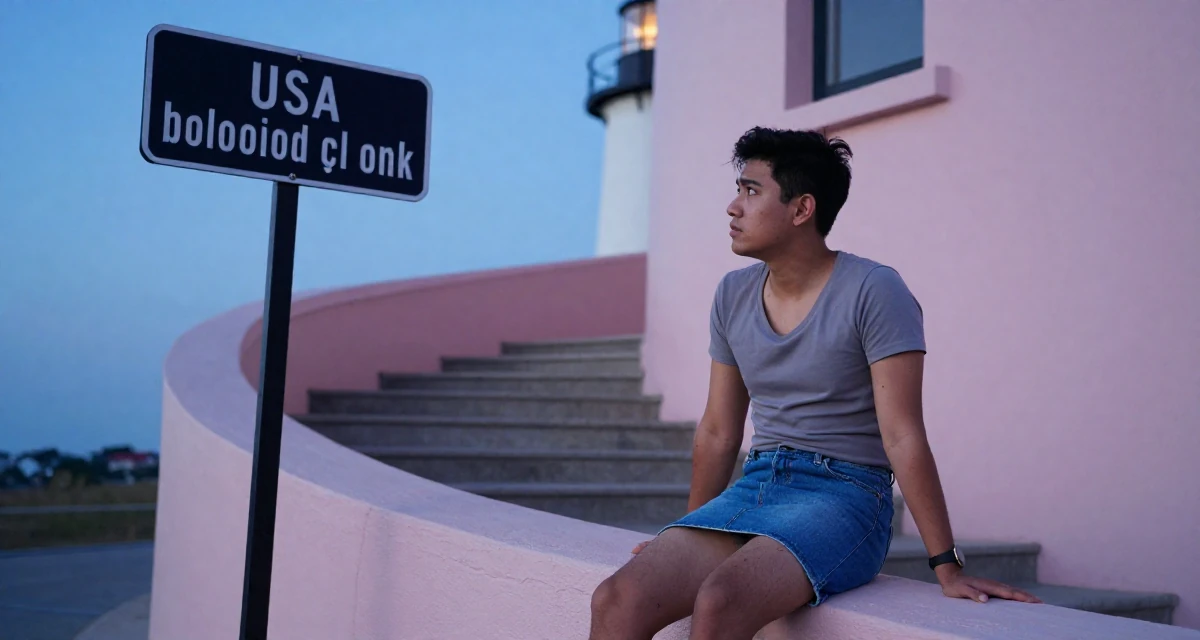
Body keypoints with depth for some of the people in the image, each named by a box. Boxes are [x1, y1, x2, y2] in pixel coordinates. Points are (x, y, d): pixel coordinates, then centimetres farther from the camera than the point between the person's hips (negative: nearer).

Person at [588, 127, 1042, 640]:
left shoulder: (873, 292, -9)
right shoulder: (733, 295, 10)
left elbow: (903, 437, -13)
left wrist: (947, 567, -13)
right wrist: (690, 535, 23)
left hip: (845, 494, -5)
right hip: (753, 486, 6)